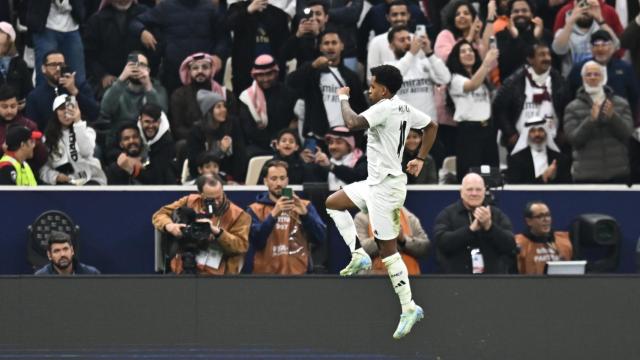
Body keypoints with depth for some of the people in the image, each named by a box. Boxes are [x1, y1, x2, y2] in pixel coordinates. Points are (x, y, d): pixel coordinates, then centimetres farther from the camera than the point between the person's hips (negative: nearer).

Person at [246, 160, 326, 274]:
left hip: (299, 273, 1)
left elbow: (320, 238, -2)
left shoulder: (304, 206, 10)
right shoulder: (255, 210, 5)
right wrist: (273, 214, -23)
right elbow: (256, 240, -12)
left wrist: (305, 214, -17)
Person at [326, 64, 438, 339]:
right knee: (332, 203, 19)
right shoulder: (404, 108, 8)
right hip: (376, 182, 10)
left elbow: (353, 123, -33)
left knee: (388, 250, -5)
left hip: (385, 187, -10)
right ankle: (358, 255, 12)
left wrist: (344, 99, -15)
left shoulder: (384, 108, -20)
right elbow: (432, 126, 22)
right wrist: (420, 159, 23)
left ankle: (409, 308, -2)